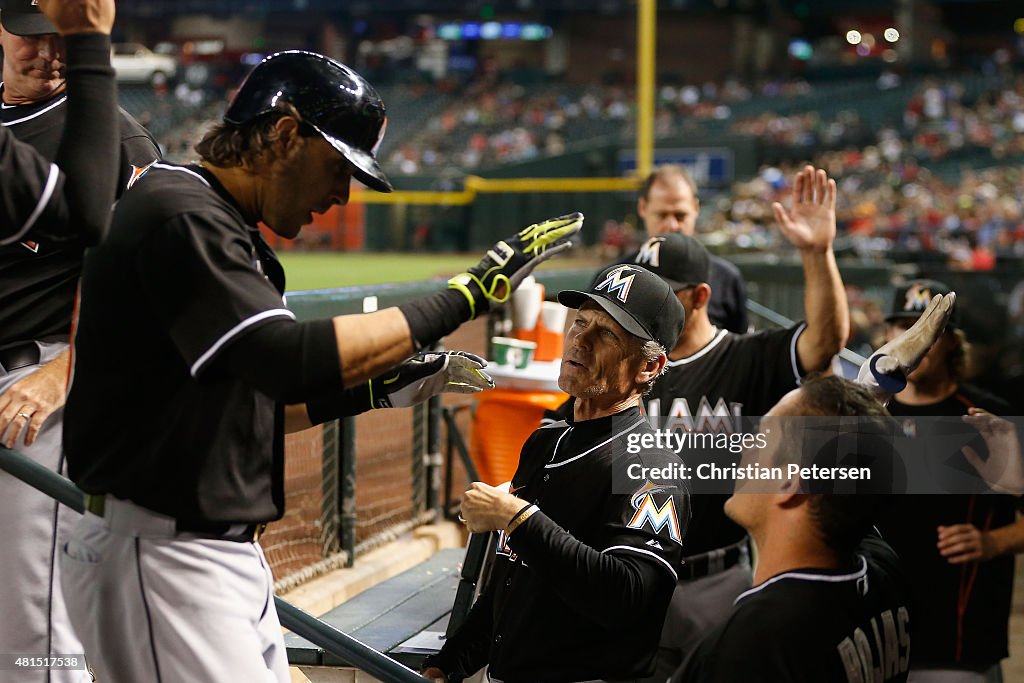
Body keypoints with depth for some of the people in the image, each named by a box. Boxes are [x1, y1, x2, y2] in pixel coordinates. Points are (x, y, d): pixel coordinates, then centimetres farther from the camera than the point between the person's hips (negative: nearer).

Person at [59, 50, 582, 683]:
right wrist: (463, 296, -23)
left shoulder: (226, 228, 16)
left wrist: (379, 388, 10)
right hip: (157, 557, -10)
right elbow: (293, 361, -28)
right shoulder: (178, 213, -15)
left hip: (232, 558, 10)